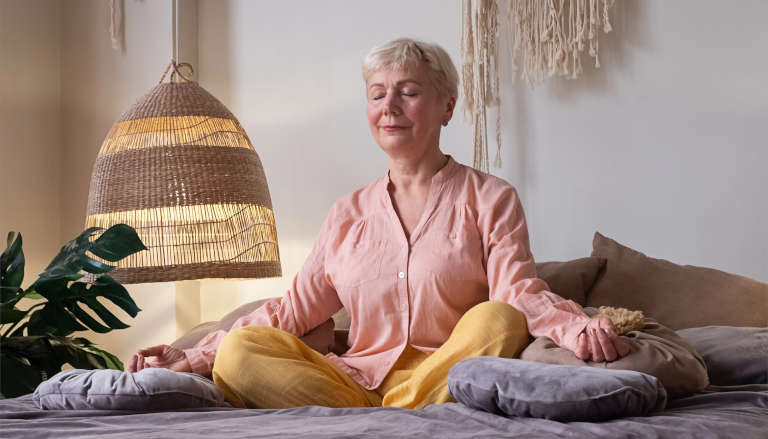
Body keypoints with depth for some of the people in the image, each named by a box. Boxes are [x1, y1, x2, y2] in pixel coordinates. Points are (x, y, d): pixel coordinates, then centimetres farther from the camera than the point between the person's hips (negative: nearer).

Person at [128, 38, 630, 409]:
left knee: (497, 319, -31)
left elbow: (520, 293, -7)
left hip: (448, 378, -3)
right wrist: (194, 359, 6)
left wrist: (577, 326, -30)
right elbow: (295, 307, 15)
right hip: (358, 380, 3)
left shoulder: (489, 199, 8)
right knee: (240, 352, -19)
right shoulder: (349, 214, 19)